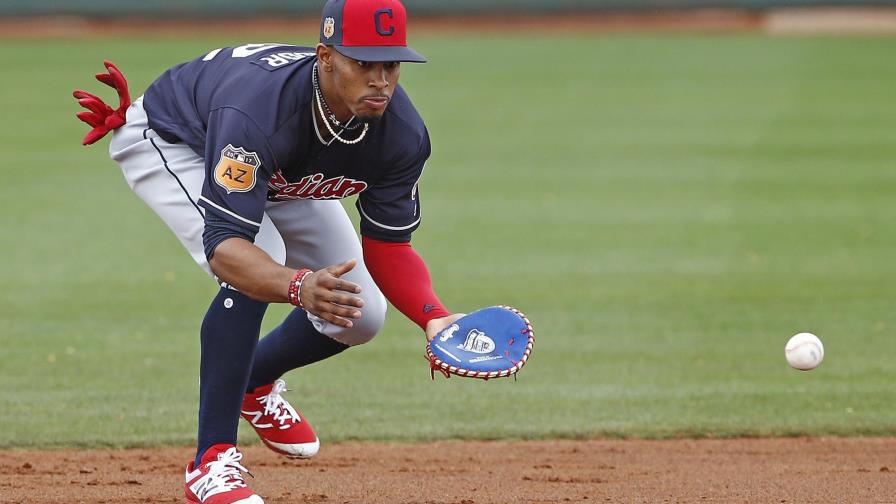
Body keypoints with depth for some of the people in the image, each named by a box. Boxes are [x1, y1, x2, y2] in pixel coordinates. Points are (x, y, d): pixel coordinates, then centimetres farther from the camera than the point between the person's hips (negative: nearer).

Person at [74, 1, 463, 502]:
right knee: (254, 265, -33)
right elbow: (224, 246, -51)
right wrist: (299, 286, -70)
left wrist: (436, 317, -36)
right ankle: (213, 462, -24)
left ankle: (254, 383, 30)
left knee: (360, 313, -1)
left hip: (281, 173, 6)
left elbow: (387, 248, -18)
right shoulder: (259, 108, -46)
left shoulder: (402, 133, -28)